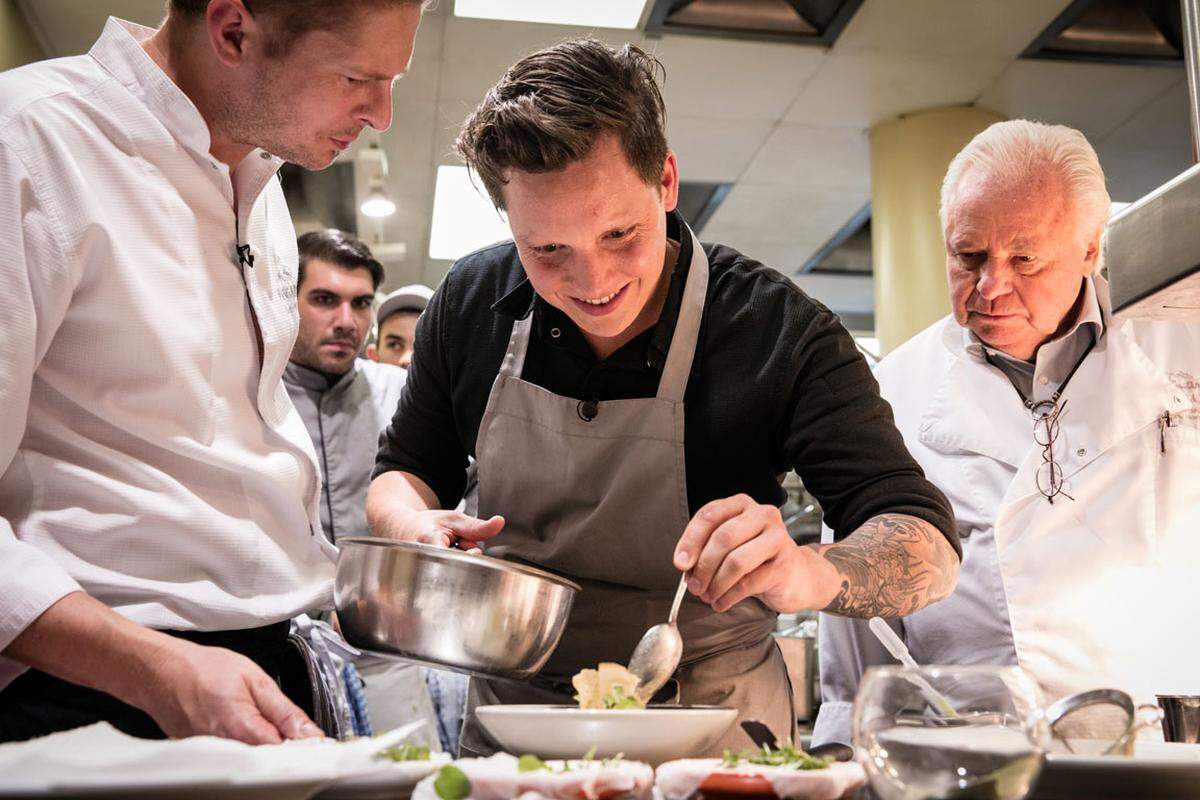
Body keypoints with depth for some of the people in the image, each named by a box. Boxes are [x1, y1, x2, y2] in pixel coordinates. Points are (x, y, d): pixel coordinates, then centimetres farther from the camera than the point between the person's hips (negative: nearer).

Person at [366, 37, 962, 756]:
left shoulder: (782, 335, -16)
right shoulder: (471, 302, -5)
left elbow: (930, 548, -19)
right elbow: (405, 469, 10)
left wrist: (807, 573, -41)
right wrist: (418, 527, -14)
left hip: (708, 731, -4)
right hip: (508, 718, 4)